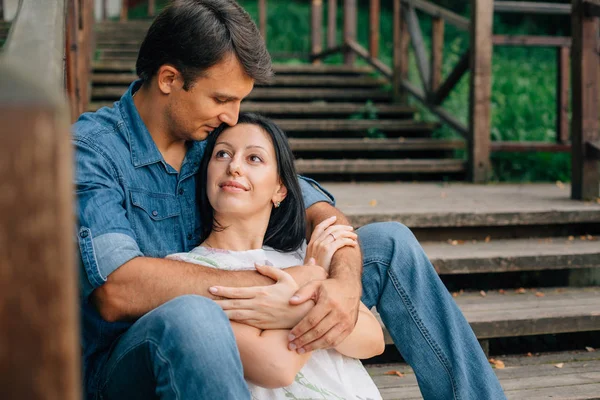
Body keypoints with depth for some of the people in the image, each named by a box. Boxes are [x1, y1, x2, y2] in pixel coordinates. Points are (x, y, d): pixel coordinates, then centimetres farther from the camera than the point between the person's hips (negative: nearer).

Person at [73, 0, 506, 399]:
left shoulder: (221, 136, 4)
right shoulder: (93, 148, -15)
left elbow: (320, 211, 0)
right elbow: (117, 289, -30)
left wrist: (346, 279, -23)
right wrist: (275, 283, -31)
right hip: (130, 362, -6)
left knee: (389, 242, 1)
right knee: (191, 316, -44)